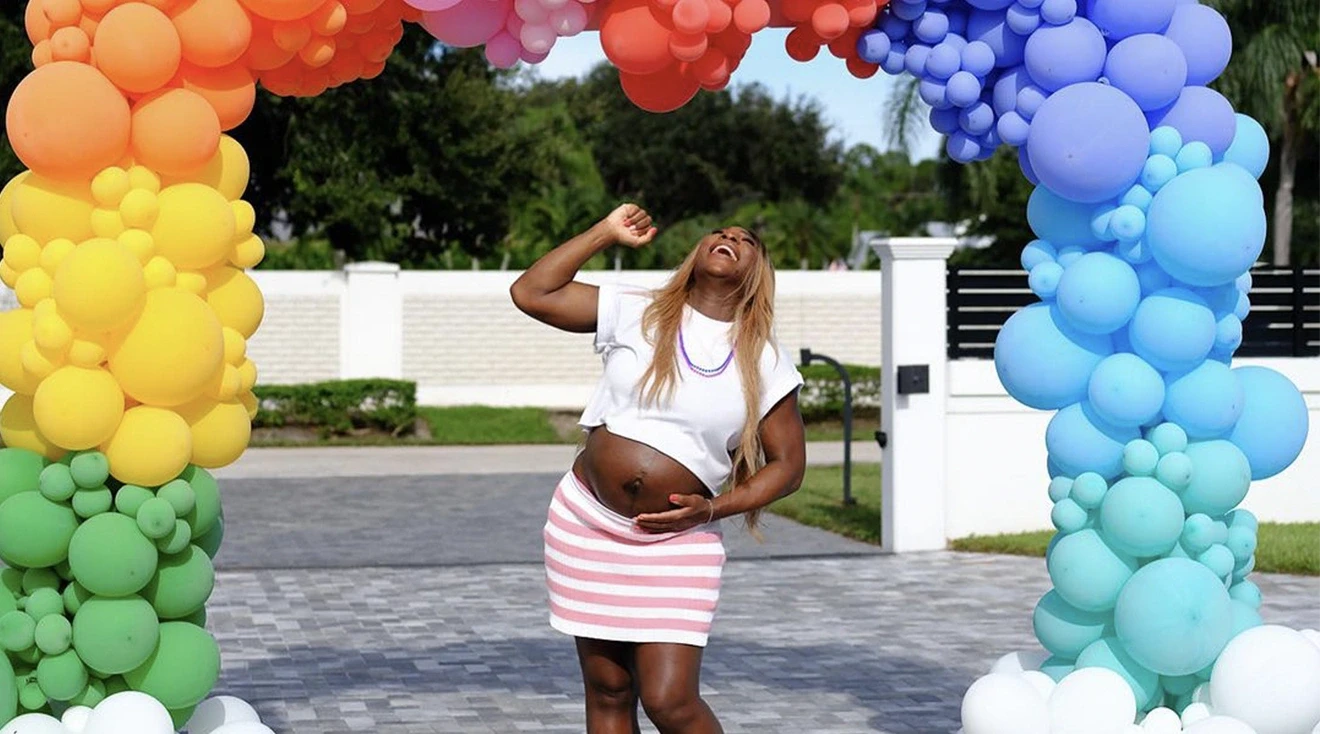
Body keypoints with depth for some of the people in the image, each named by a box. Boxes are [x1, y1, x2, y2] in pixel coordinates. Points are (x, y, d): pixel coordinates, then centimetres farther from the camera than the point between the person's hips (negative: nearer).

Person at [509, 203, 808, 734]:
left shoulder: (764, 362, 1)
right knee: (608, 692, 7)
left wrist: (711, 509, -10)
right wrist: (607, 233, -3)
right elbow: (530, 293, -3)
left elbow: (789, 463, 3)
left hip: (677, 541, -1)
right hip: (587, 524, 1)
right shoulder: (637, 313, 2)